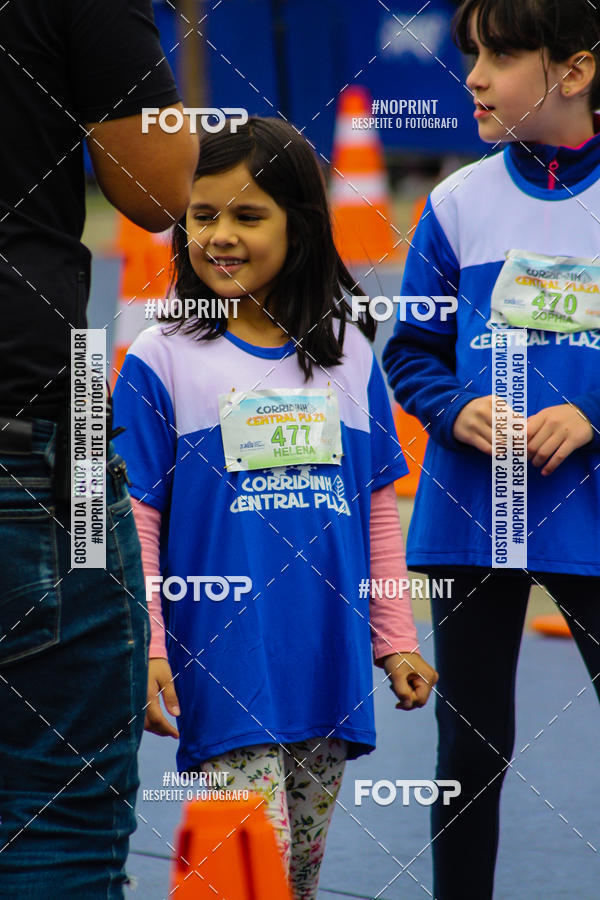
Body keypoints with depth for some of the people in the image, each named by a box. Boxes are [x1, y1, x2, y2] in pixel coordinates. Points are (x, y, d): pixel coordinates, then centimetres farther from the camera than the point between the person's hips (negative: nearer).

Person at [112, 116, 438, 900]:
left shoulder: (349, 356, 8)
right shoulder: (161, 362, -3)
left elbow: (378, 508, 13)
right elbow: (132, 519, -3)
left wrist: (396, 640, 12)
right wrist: (142, 651, -10)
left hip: (329, 671, 4)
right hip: (224, 670, -4)